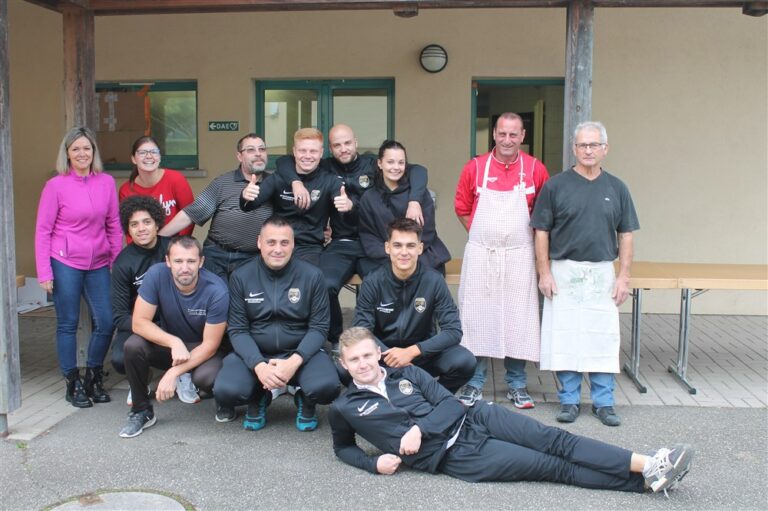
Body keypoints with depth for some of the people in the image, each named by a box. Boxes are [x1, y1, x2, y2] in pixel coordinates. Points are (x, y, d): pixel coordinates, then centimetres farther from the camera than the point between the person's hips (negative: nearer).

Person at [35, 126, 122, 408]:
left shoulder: (106, 182, 3)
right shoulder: (56, 185, -5)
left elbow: (113, 225, 8)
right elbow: (43, 230, -3)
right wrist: (44, 272, -7)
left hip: (98, 263, 3)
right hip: (65, 263, -3)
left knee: (105, 322, 2)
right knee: (68, 324, 5)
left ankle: (94, 379, 23)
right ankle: (73, 384, 19)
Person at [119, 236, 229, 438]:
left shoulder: (216, 291, -27)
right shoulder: (157, 275, -22)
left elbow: (210, 344, -21)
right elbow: (139, 322, -20)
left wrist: (173, 373, -30)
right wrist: (174, 342, -34)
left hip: (201, 350, -3)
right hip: (168, 343, 3)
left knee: (205, 377, -34)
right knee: (133, 346, -26)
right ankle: (141, 411, -4)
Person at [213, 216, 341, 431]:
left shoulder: (312, 276, -7)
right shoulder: (241, 276, -4)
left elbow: (319, 327, -6)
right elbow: (237, 329, -5)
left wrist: (295, 361, -22)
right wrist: (258, 365, -22)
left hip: (300, 352, -1)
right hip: (254, 354, 1)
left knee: (326, 387, -30)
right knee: (226, 391, -26)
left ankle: (305, 400, 10)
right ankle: (259, 398, 11)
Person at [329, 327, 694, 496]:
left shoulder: (407, 373, 11)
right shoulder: (344, 408, 4)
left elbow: (450, 404, 6)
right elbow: (343, 447, 18)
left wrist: (419, 429, -13)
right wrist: (374, 462, -3)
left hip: (472, 419, 4)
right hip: (452, 455, -4)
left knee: (553, 440, -15)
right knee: (552, 466, -12)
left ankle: (649, 467, -18)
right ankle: (647, 481, -15)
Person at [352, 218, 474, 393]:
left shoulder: (434, 281, -12)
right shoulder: (373, 282, -11)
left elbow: (453, 331, -17)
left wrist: (412, 351, -28)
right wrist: (390, 356, -30)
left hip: (423, 353, 0)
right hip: (384, 353, 0)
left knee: (464, 361, -28)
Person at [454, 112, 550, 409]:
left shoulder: (535, 169, 1)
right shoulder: (475, 167, 1)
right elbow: (462, 208, 9)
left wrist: (530, 234, 3)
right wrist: (482, 234, 5)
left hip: (519, 255, 0)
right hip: (480, 254, 0)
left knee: (518, 318, 4)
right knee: (476, 317, 4)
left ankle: (517, 385, 18)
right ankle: (474, 383, 15)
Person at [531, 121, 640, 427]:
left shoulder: (616, 188, 7)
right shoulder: (556, 185, 0)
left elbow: (625, 235, 9)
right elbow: (541, 231, 0)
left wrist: (624, 276, 2)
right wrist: (544, 272, -6)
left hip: (602, 272, 2)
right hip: (564, 272, -2)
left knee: (603, 337, 4)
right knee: (564, 336, 2)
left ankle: (603, 402, 16)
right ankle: (569, 400, 15)